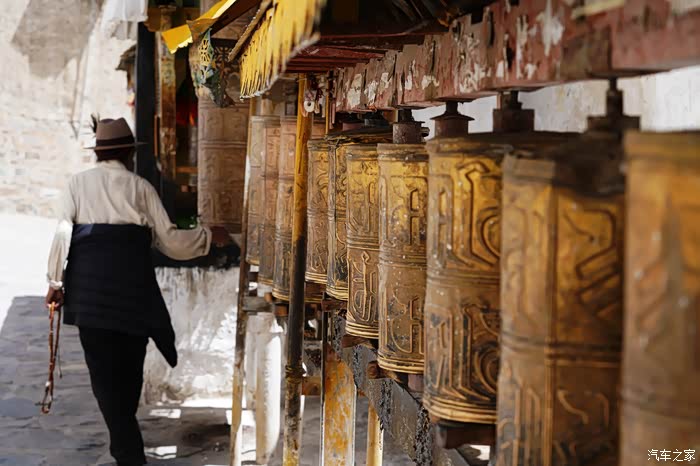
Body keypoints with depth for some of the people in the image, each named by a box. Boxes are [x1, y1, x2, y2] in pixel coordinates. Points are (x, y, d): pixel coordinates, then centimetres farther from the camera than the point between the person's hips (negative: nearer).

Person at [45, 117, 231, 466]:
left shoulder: (79, 184, 9)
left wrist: (55, 281, 10)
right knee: (130, 365, 15)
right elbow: (170, 242, 6)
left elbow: (62, 234, 3)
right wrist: (209, 236, 20)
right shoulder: (140, 187, 8)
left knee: (103, 367, 3)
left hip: (89, 288, 0)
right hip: (133, 289, 0)